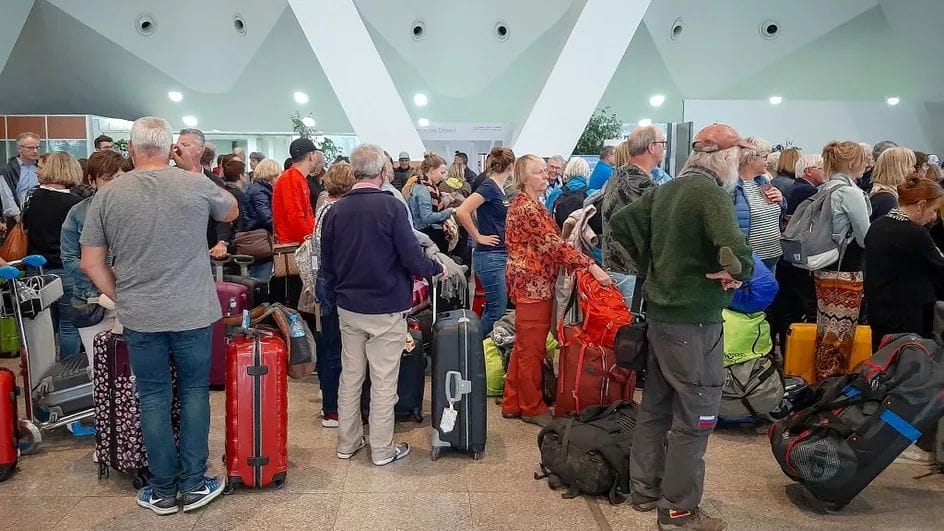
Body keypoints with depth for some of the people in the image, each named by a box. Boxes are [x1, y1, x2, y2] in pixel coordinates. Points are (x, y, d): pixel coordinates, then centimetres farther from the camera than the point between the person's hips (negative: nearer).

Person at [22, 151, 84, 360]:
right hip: (66, 271, -6)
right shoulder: (75, 202, -16)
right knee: (70, 327, 5)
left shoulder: (31, 197, 0)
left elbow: (25, 228, 14)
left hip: (38, 271, 6)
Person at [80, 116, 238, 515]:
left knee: (153, 398, 11)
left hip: (139, 317, 1)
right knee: (194, 392, 12)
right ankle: (193, 484, 18)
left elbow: (91, 263, 0)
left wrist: (121, 298, 12)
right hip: (193, 314, -1)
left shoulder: (108, 194, -3)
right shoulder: (195, 185, -7)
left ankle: (164, 491, 21)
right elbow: (232, 212, 14)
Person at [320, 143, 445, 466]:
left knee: (350, 376, 16)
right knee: (383, 381, 5)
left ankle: (347, 443, 27)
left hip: (348, 307, 5)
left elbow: (327, 266, 7)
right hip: (386, 308, -5)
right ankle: (382, 450, 15)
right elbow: (412, 258, -16)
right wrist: (436, 268, 3)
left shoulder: (335, 210, 0)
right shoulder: (391, 207, -16)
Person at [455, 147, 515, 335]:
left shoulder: (499, 188, 11)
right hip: (490, 257, -9)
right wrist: (478, 237, -16)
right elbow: (462, 212, -26)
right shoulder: (489, 187, -15)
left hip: (500, 255, 9)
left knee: (493, 308, 14)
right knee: (498, 309, -4)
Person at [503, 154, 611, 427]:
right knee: (532, 349, 1)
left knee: (524, 346, 16)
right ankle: (532, 407, 13)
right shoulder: (527, 207, -17)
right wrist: (591, 265, -28)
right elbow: (553, 244, -25)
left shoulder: (531, 204, 16)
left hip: (531, 283, 11)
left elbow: (547, 243, 15)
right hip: (533, 284, -11)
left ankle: (513, 403, 26)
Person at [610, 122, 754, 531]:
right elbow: (736, 252, -32)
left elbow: (621, 222, 15)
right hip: (694, 320, -9)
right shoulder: (710, 193, -17)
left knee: (656, 405, 17)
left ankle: (646, 490, 30)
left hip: (660, 311, 9)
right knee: (695, 416, 3)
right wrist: (738, 272, -12)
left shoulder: (666, 189, 8)